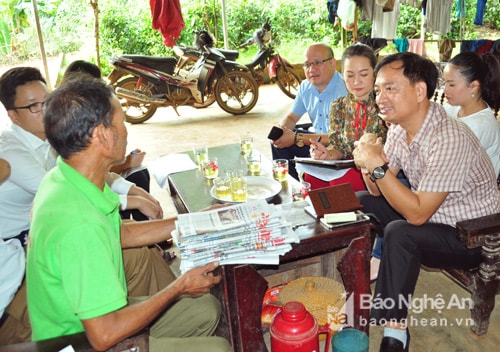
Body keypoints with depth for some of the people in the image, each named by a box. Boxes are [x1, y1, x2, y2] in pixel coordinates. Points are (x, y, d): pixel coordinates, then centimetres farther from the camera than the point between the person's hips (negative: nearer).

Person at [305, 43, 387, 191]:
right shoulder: (339, 106, 7)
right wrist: (327, 154, -18)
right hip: (347, 166, 4)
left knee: (339, 180, -32)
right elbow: (337, 147, 5)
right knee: (311, 175, -25)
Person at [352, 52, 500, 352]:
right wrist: (368, 168, -20)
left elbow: (417, 214, -32)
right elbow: (379, 192, 0)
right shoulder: (399, 127, -5)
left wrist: (377, 166, -33)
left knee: (400, 234, -32)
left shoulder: (449, 139, -30)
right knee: (360, 202, 5)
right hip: (431, 215, 8)